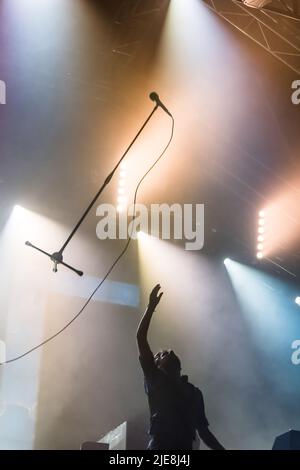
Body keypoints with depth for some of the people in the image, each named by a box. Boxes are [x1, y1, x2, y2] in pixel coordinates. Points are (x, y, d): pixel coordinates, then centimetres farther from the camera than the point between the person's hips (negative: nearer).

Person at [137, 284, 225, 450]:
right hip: (159, 447, -4)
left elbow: (203, 431, 26)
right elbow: (140, 339, 5)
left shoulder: (193, 392, 27)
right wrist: (151, 307, 2)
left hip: (186, 447, 4)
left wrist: (222, 449, 13)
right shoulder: (155, 379, 15)